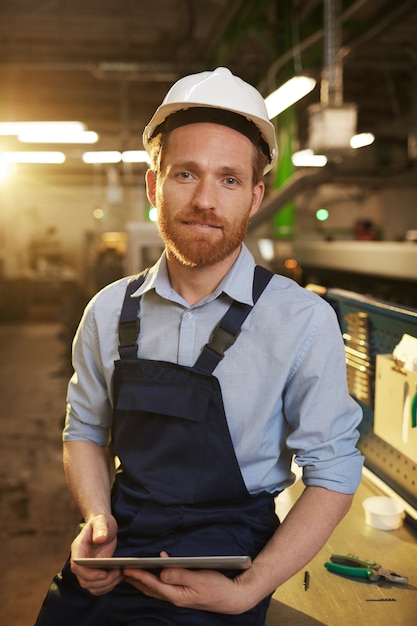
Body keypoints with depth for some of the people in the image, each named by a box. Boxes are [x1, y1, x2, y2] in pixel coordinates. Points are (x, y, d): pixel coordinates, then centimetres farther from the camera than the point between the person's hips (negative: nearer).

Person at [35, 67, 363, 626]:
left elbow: (333, 471, -7)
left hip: (224, 554, -3)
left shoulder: (303, 321, -11)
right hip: (115, 550, 3)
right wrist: (98, 519, -6)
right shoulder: (110, 313, 1)